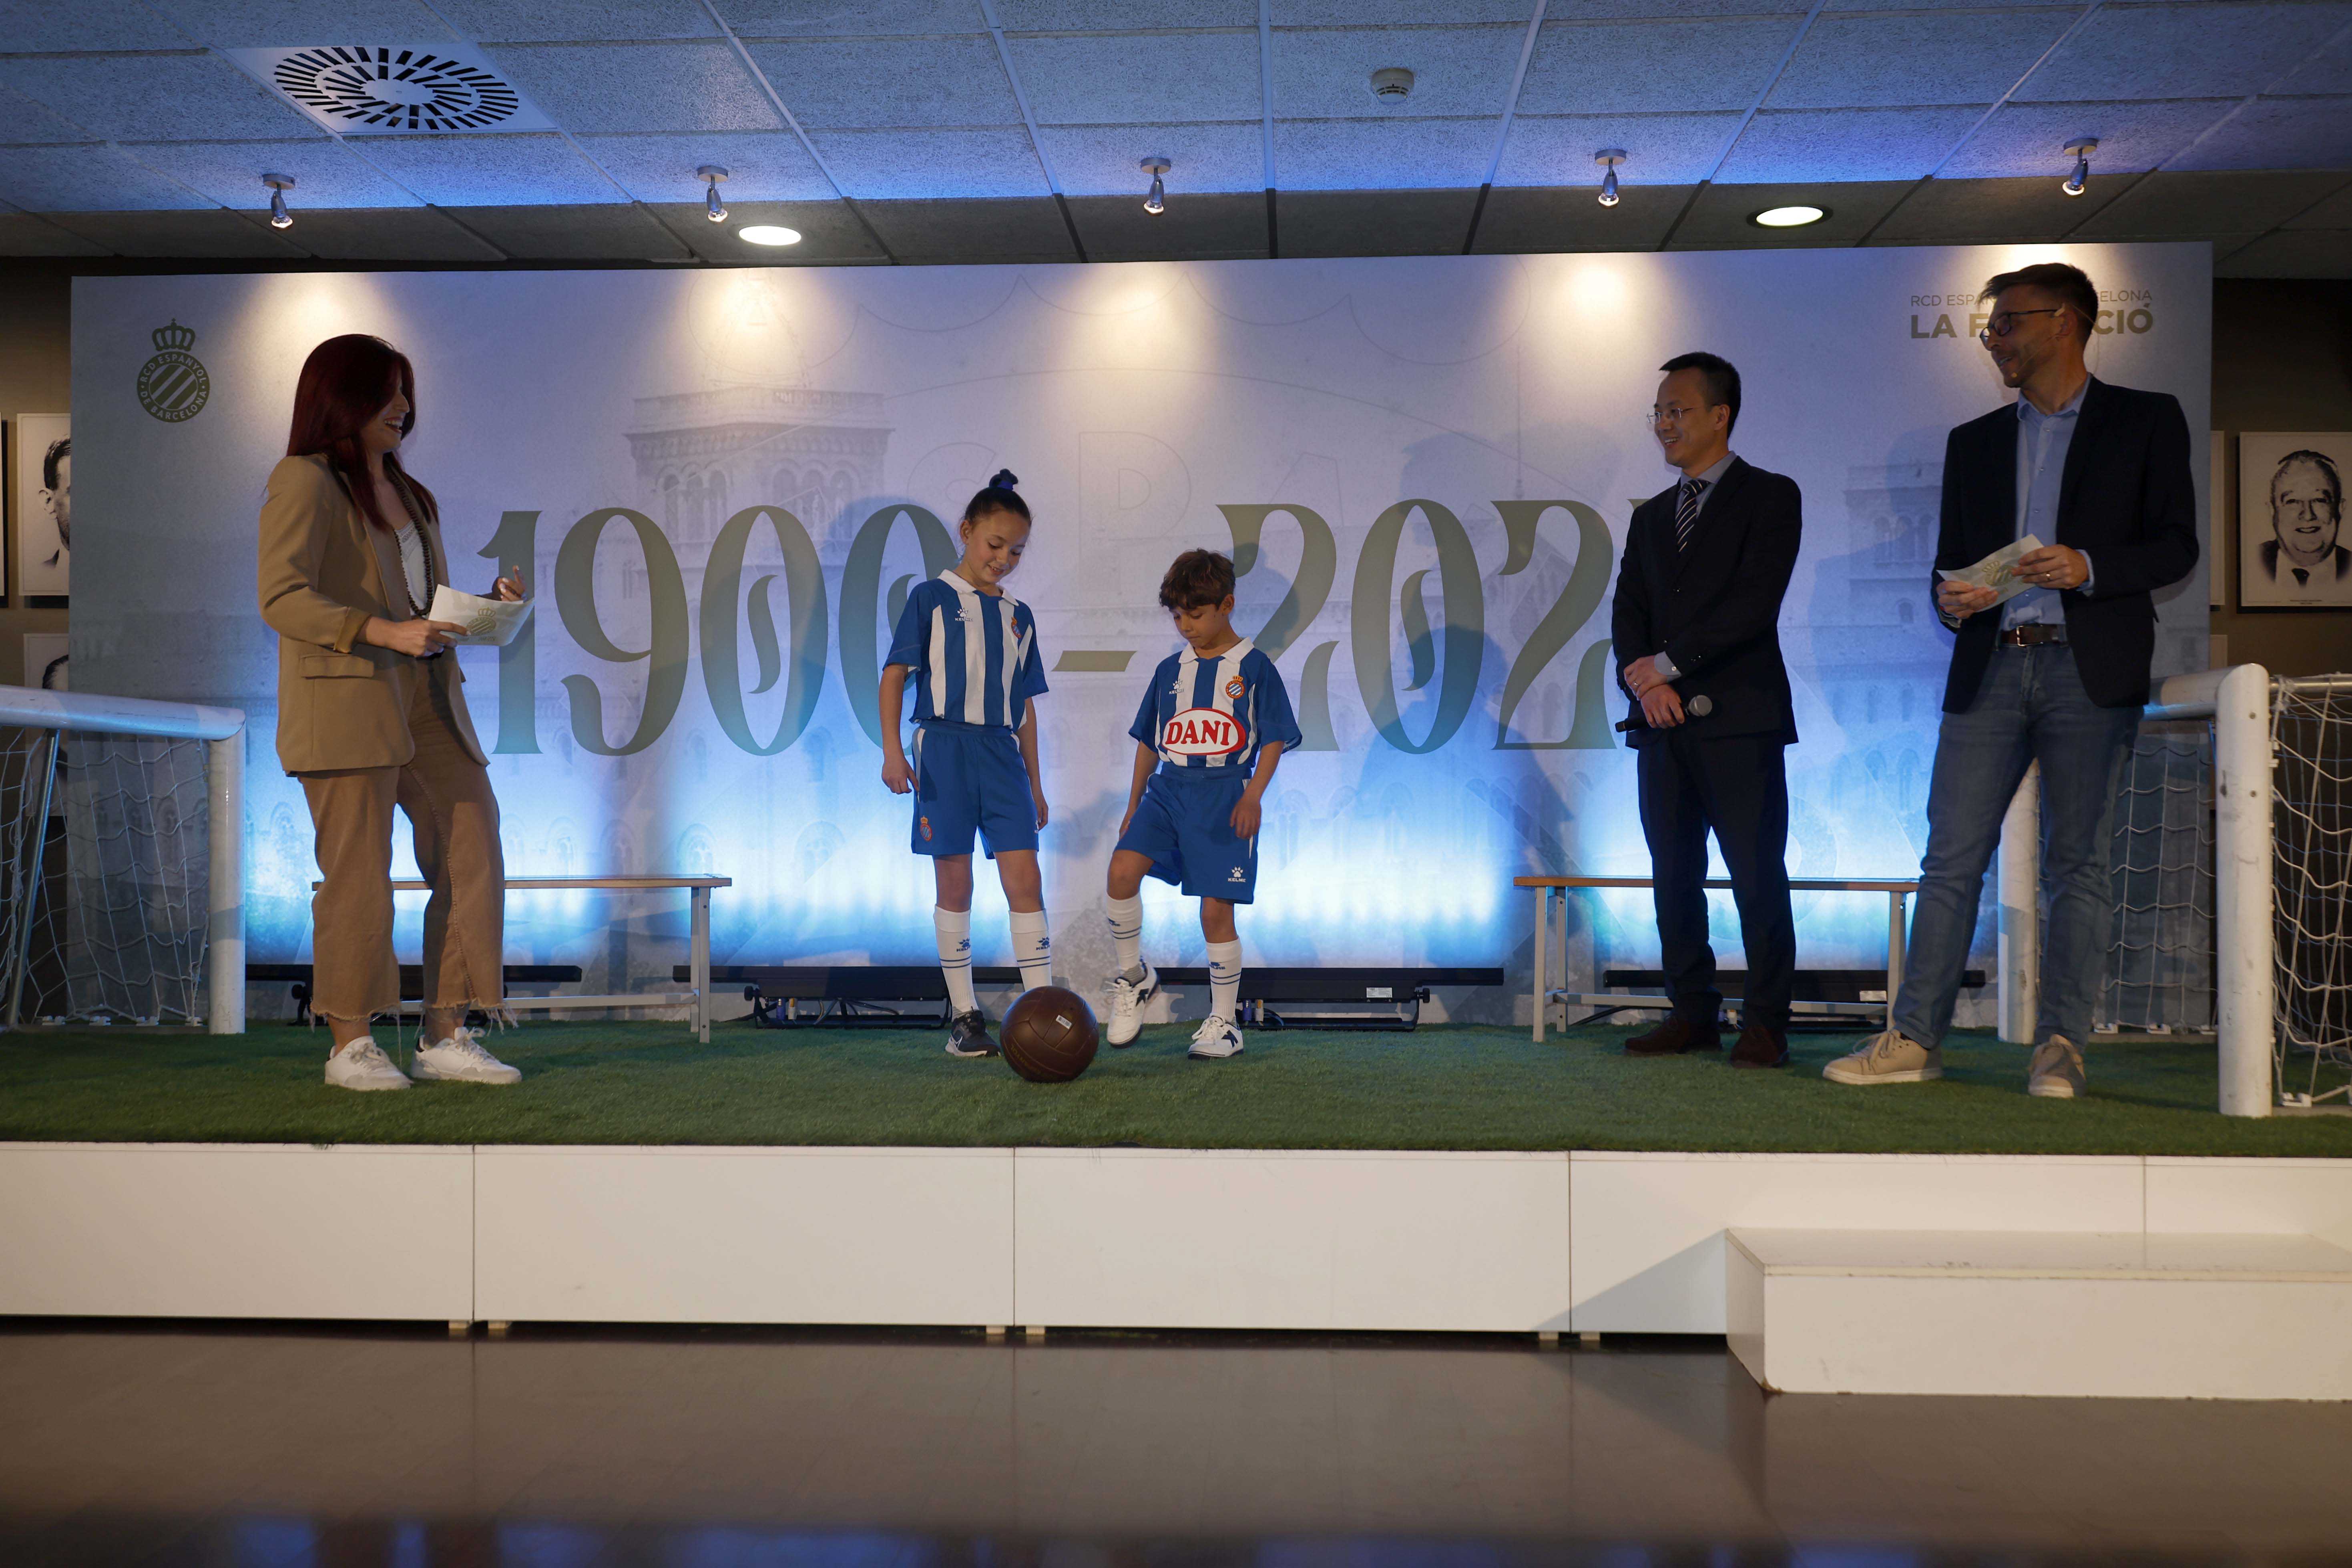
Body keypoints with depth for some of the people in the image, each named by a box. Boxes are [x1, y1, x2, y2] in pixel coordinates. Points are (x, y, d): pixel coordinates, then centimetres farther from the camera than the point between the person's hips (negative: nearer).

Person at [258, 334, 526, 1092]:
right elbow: (283, 597, -12)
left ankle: (446, 1036, 8)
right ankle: (351, 1046, 6)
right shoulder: (304, 481, -1)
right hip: (345, 701, -8)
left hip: (427, 702, 8)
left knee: (474, 863, 1)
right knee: (359, 877, -5)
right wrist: (384, 631, -21)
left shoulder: (408, 492, 23)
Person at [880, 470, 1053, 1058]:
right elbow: (896, 673, -2)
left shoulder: (1018, 615, 14)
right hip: (944, 748, -4)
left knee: (1024, 877, -5)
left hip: (1002, 754, 4)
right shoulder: (932, 598, 1)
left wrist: (1035, 782, 17)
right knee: (954, 882, 2)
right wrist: (892, 749, -14)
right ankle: (964, 1014, 11)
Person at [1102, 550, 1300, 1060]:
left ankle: (1224, 1022, 12)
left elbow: (1274, 739, -1)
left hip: (1225, 797, -4)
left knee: (1216, 911, -3)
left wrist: (1253, 794, -14)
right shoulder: (1170, 670, 14)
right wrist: (1133, 805, 17)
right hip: (1167, 789, 4)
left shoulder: (1254, 667, 1)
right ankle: (1133, 976, 0)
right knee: (1123, 869, -20)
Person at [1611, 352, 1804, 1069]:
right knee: (1673, 875, 5)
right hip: (1663, 720, 6)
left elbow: (1755, 603, -9)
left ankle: (1765, 1023, 0)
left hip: (1738, 717, -6)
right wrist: (1643, 682, -7)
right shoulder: (1651, 516, 21)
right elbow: (1628, 613, 12)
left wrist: (1669, 664, -10)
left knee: (1757, 874, -6)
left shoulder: (1770, 497, 3)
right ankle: (1693, 1012, 13)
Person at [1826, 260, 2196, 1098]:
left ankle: (2059, 1048, 6)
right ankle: (1915, 1038, 2)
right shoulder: (1974, 441, 18)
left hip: (2091, 668, -3)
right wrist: (1951, 600, -6)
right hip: (1990, 667, 3)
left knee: (2077, 864, 0)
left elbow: (2176, 547, 3)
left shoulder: (2147, 420, 8)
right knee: (1950, 858, -1)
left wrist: (2089, 568, -14)